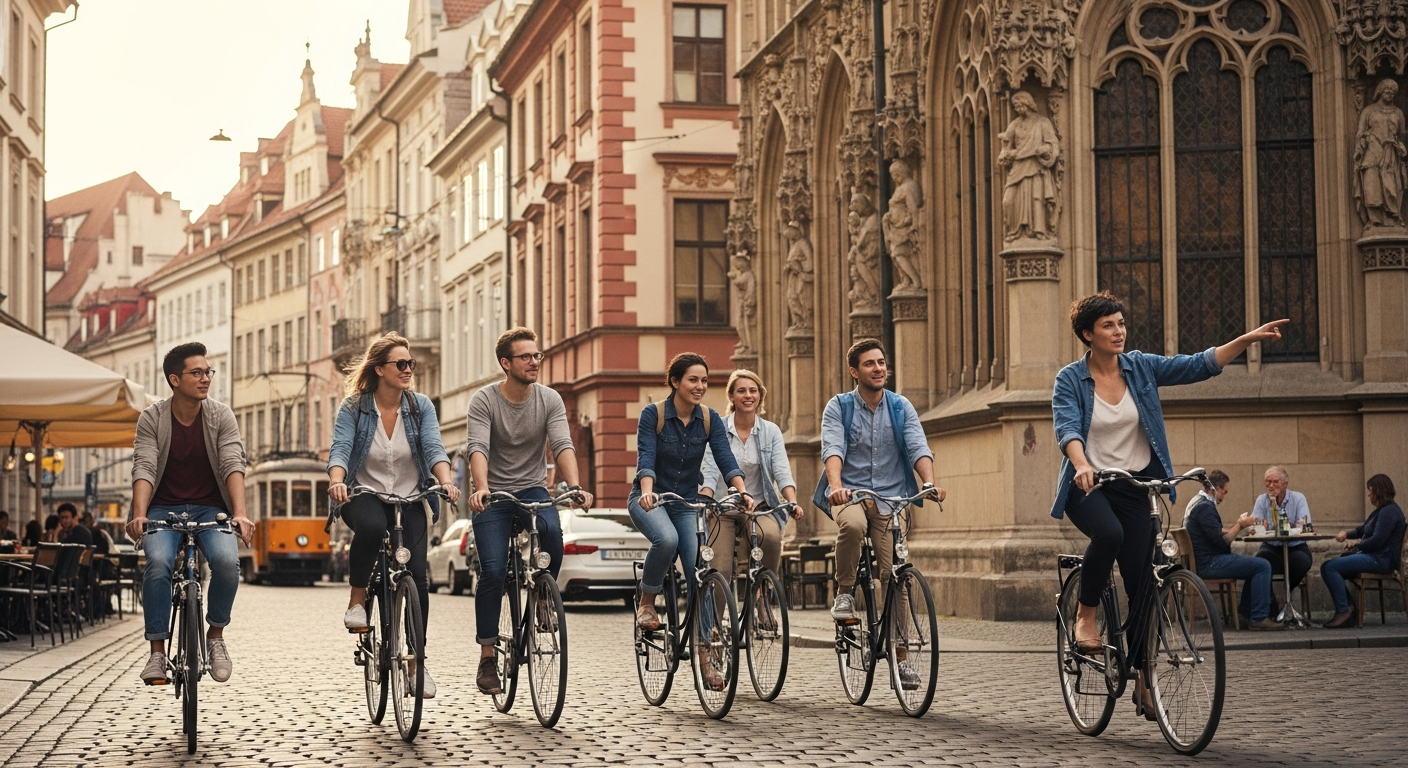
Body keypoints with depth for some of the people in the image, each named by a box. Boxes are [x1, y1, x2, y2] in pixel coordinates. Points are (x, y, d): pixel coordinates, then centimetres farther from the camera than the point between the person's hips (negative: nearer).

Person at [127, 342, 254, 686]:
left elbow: (232, 464, -14)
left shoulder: (221, 415, -2)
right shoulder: (151, 419, -4)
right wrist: (139, 515, -33)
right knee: (159, 563, -31)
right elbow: (144, 468, -15)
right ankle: (157, 651, -19)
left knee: (227, 561, -29)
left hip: (209, 509, 1)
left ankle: (216, 636, -5)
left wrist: (239, 513, -30)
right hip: (164, 509, -1)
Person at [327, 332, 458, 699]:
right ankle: (357, 600, -14)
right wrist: (336, 482, -38)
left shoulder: (421, 406, 1)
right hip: (364, 495, -2)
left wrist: (446, 481, -33)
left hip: (409, 499, 2)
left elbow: (433, 447, -12)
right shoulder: (353, 407, -4)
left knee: (417, 574, -13)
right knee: (371, 526, -38)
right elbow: (340, 449, -17)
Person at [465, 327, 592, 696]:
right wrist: (481, 488, -43)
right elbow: (478, 448, -23)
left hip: (532, 489, 1)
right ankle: (487, 658, -3)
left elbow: (563, 445, -17)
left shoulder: (550, 399, -4)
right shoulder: (484, 400, -10)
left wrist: (575, 487, -35)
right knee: (493, 572, -15)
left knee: (551, 529, -32)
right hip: (493, 494, -1)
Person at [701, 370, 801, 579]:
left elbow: (782, 471, -6)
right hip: (723, 511, -1)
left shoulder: (771, 431, 5)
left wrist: (792, 502, -25)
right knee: (718, 575, -15)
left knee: (770, 535, -33)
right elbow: (710, 472, -8)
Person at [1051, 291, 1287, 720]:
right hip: (1089, 485, -3)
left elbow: (1198, 365, -4)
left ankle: (1143, 681, 7)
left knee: (1142, 584, -3)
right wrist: (1081, 465, -42)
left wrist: (1248, 339, -16)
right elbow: (1067, 427, -21)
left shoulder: (1141, 367, 3)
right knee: (1109, 533, -36)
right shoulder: (1070, 379, -6)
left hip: (1137, 484, 3)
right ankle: (1085, 615, -11)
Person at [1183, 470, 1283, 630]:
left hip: (1205, 561, 11)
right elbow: (1222, 541, -21)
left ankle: (1245, 611, 23)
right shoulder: (1204, 507, -17)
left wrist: (1238, 525, 10)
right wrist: (1240, 526, -8)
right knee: (1263, 566, -15)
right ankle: (1259, 617, -14)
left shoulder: (1198, 502, 16)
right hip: (1209, 563, -11)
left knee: (1257, 565, 23)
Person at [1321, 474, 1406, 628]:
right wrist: (1347, 534, 10)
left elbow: (1377, 540, -22)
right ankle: (1345, 610, 4)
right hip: (1373, 556, 11)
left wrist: (1356, 545, -6)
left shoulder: (1389, 512, -14)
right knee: (1330, 566, 13)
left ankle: (1343, 611, -20)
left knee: (1329, 567, -22)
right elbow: (1363, 530, 29)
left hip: (1381, 560, -11)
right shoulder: (1382, 510, 20)